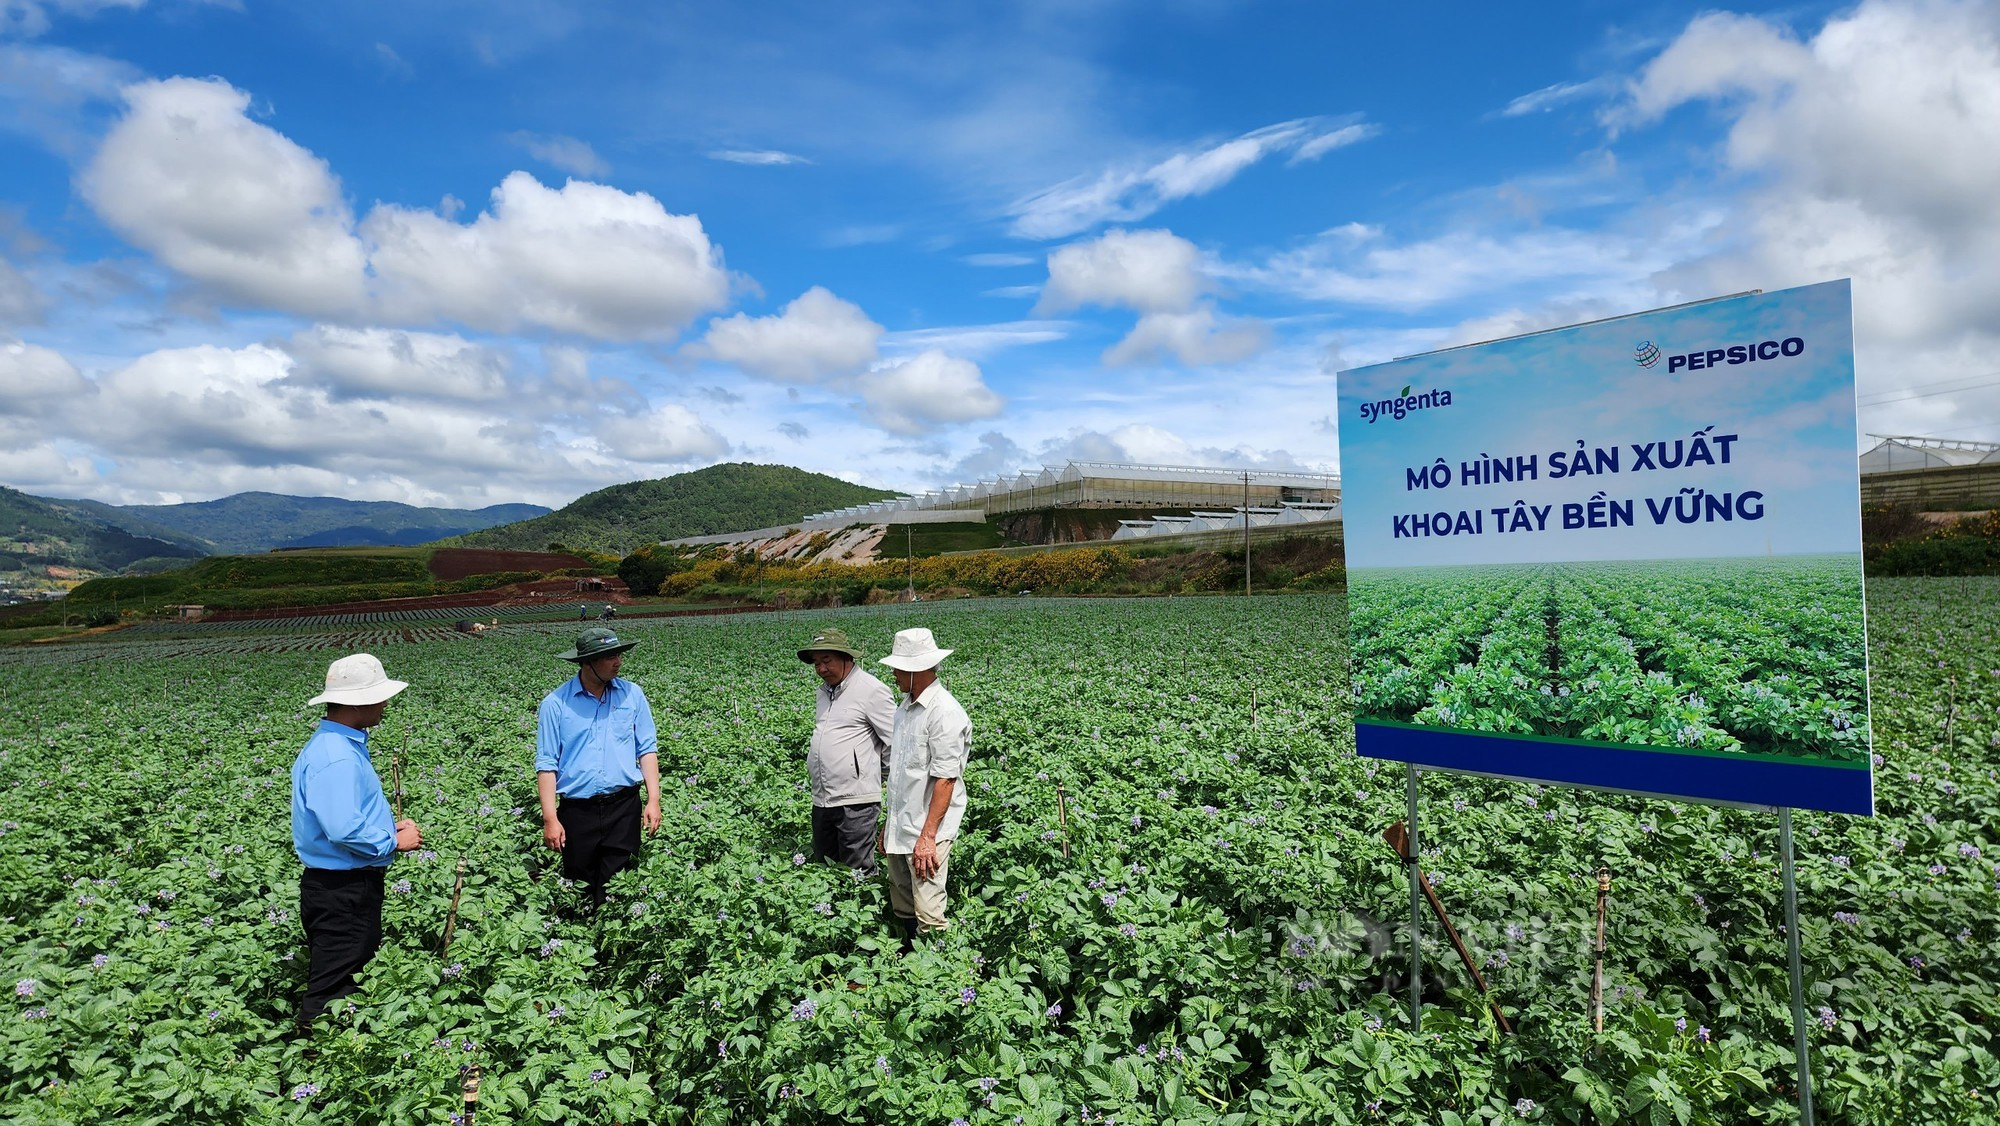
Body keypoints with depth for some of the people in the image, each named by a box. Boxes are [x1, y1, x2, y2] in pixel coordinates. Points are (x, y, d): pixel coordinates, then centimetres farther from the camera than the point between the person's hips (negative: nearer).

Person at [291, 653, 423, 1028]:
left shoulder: (344, 744, 10)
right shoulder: (336, 757, -24)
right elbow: (345, 831, -30)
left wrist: (390, 826, 7)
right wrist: (394, 842, -15)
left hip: (352, 886, 11)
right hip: (341, 891, -11)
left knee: (359, 979, 20)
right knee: (332, 994, 0)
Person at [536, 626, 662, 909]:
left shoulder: (632, 694, 3)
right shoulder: (555, 704, -3)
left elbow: (647, 749, 5)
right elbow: (546, 765, -2)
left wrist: (654, 800, -3)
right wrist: (550, 818, -7)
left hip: (624, 806, 1)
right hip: (576, 811, -1)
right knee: (579, 887, 11)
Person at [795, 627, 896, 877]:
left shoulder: (871, 691, -12)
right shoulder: (822, 692, 14)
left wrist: (876, 772, 0)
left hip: (855, 800, -8)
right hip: (822, 799, 8)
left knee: (859, 872, -2)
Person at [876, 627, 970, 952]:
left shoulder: (944, 713, -18)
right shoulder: (906, 706, 11)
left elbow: (945, 779, -20)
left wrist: (927, 837, -22)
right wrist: (889, 823, 19)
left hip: (926, 831, -9)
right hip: (901, 827, 9)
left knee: (928, 917, -5)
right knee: (901, 909, 18)